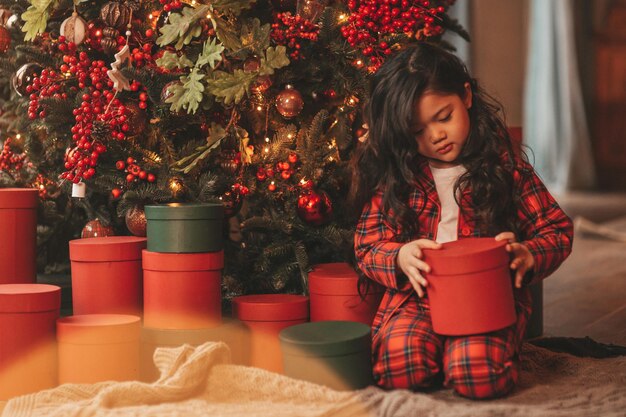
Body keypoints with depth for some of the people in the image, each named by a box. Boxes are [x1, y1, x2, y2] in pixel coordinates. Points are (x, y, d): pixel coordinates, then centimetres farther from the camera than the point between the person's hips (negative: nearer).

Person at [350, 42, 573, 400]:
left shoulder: (505, 164, 5)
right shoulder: (393, 174, 7)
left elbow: (558, 230, 8)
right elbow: (368, 244, 6)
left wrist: (528, 256, -15)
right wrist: (399, 257, -17)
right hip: (415, 298, 2)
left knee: (477, 373, -31)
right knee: (399, 359, -30)